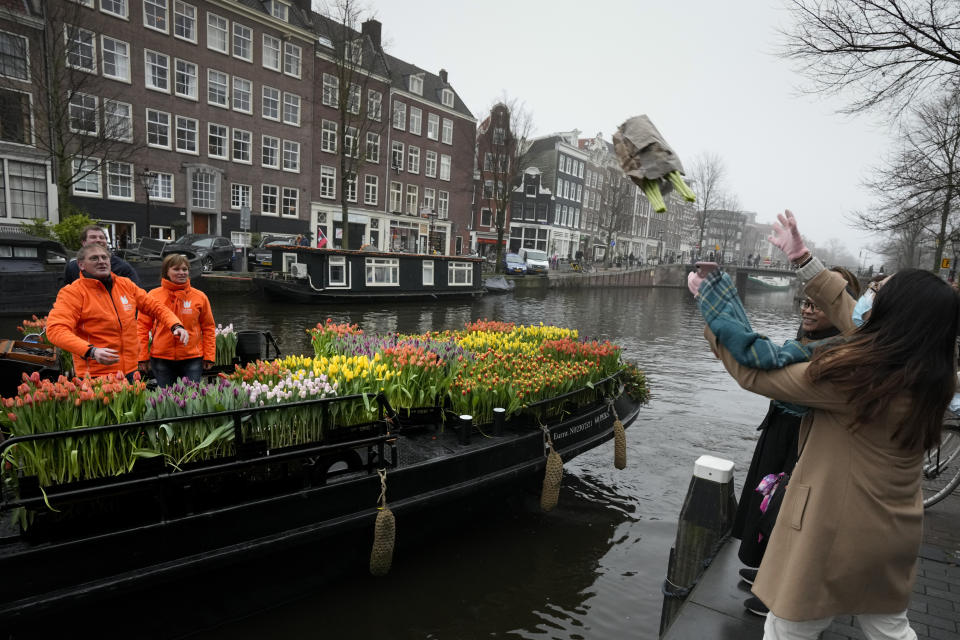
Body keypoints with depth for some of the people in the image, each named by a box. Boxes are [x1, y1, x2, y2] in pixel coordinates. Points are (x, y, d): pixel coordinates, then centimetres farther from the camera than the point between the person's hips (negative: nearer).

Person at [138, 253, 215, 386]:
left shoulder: (200, 297, 3)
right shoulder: (153, 296, 1)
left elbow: (208, 328, 6)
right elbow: (142, 327, 4)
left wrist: (209, 356, 1)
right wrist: (143, 356, 0)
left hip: (192, 359, 0)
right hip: (161, 359, 0)